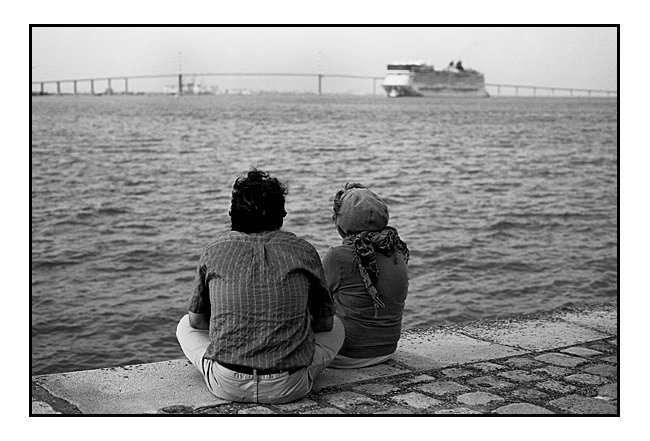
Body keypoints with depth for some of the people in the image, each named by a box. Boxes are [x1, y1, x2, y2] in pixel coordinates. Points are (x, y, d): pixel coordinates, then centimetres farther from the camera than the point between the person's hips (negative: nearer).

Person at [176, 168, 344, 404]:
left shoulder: (215, 249, 3)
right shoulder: (303, 250, 2)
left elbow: (197, 321, 13)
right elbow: (325, 323, 12)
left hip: (227, 386, 0)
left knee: (185, 325, 29)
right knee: (336, 328, 28)